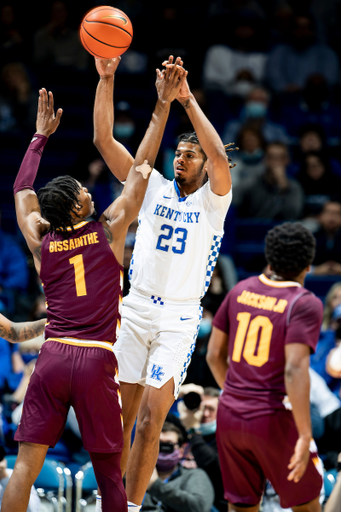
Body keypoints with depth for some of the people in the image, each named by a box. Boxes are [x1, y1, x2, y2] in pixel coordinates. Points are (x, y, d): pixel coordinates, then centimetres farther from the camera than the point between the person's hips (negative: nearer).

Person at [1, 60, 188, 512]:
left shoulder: (40, 243, 7)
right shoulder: (109, 231, 0)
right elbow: (140, 168, 5)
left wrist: (41, 136, 34)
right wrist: (163, 106, 11)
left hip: (52, 358, 2)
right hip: (96, 361, -2)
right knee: (108, 470, 4)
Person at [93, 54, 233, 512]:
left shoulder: (212, 201, 1)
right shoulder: (155, 187, 9)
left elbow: (220, 157, -21)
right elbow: (104, 140, 3)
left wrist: (187, 99, -25)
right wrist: (106, 79, -7)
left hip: (179, 318, -3)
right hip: (135, 309, 3)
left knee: (151, 418, -8)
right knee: (120, 416, 1)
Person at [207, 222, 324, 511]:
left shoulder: (242, 290, 5)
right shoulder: (305, 305, -12)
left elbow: (214, 355, 11)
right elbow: (294, 371, -22)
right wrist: (305, 436, -21)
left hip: (229, 416, 5)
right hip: (274, 421, -5)